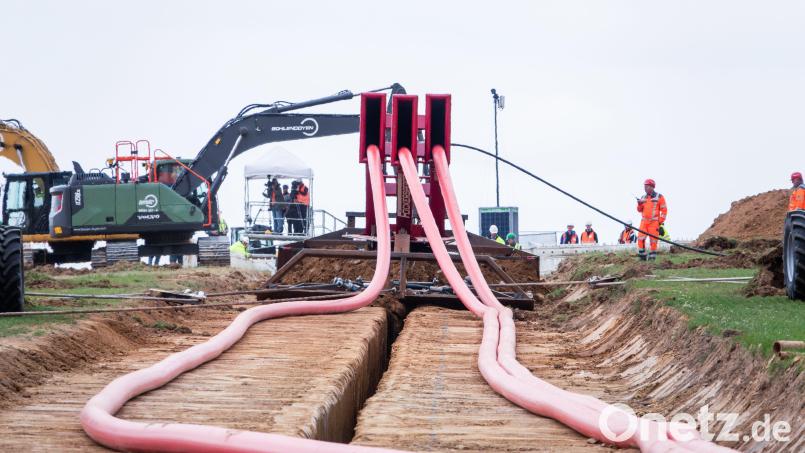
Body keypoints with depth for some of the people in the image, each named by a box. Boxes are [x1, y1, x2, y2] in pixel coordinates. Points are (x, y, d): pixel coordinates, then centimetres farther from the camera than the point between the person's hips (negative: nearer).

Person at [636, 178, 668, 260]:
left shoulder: (659, 197, -1)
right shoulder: (643, 198, 14)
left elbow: (664, 210, -2)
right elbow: (640, 210, 19)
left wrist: (661, 222, -8)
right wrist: (639, 204, -2)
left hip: (654, 222, -5)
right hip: (644, 222, 5)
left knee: (653, 240, -4)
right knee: (640, 238, -7)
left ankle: (652, 256, 3)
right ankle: (642, 255, 1)